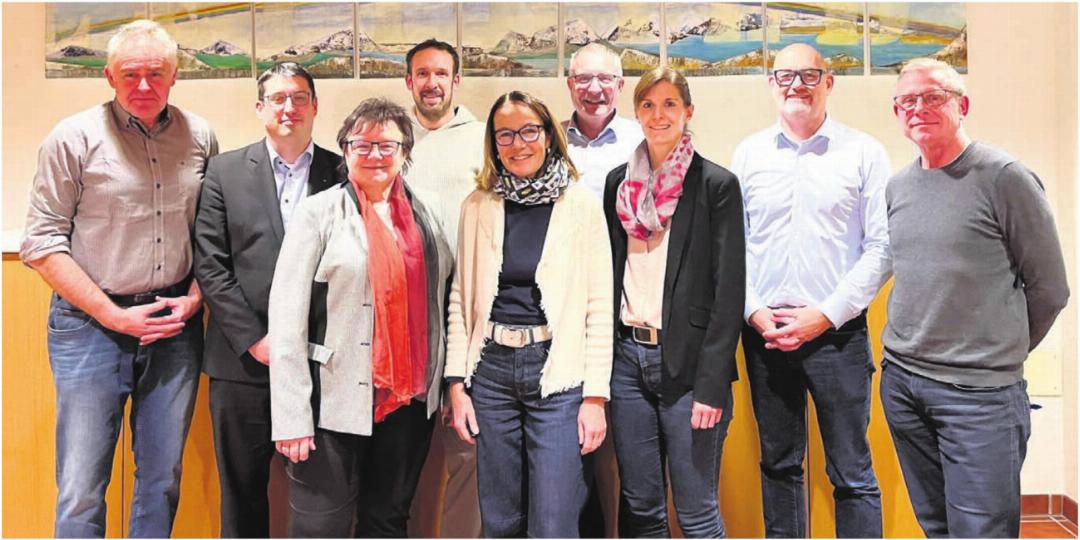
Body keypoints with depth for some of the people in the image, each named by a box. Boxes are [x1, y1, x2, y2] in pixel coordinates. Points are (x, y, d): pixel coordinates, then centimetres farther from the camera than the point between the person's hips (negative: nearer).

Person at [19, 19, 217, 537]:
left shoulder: (199, 137, 5)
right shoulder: (74, 138, -4)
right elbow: (41, 243, -5)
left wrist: (194, 299, -3)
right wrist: (115, 317, -9)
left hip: (175, 325, 3)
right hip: (91, 325, -3)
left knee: (163, 479, 13)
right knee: (81, 489, 2)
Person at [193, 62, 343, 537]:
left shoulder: (343, 174, 5)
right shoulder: (226, 171, 6)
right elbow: (209, 265, 0)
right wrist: (254, 340, -8)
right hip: (245, 360, 1)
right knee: (242, 488, 12)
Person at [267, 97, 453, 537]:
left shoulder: (424, 217, 10)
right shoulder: (318, 212, -4)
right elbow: (287, 319, -8)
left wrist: (446, 385, 10)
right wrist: (292, 417, -13)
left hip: (410, 398, 4)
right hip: (336, 401, -4)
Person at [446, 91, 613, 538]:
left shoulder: (582, 205, -2)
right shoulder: (477, 206, 6)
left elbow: (599, 307, -2)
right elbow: (461, 299, 8)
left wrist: (596, 395, -6)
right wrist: (457, 383, 3)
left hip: (558, 372, -2)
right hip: (492, 369, 3)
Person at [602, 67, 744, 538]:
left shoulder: (718, 185, -3)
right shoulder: (618, 182, 10)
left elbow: (729, 291, -7)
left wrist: (712, 385, -13)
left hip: (687, 360, -4)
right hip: (628, 354, 5)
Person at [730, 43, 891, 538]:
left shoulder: (863, 153, 0)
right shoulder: (749, 153, 7)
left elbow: (882, 246, -4)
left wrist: (826, 315, -10)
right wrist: (754, 311, -4)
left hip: (837, 332, -2)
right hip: (764, 332, 3)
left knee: (852, 473, 4)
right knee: (778, 464, 14)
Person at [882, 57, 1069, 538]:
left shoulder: (1005, 178, -8)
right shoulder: (897, 187, 10)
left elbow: (1049, 289, -3)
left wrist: (1002, 352, 7)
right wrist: (911, 352, 12)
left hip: (979, 391, -5)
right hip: (900, 381, 5)